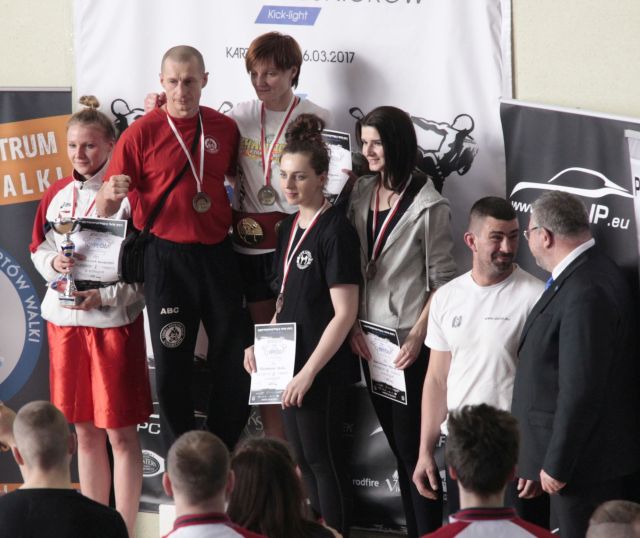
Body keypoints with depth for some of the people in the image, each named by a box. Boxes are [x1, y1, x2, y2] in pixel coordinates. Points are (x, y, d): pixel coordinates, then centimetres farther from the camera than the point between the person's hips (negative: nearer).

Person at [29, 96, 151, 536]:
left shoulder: (126, 195, -9)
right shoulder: (56, 196, 8)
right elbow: (39, 249, 16)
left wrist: (105, 295, -19)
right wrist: (55, 263, -5)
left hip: (114, 321, -5)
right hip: (65, 319, 5)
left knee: (121, 432, 0)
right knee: (85, 431, 13)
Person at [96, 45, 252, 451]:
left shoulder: (225, 128, 3)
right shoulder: (142, 133, -7)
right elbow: (105, 209, -7)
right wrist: (112, 194, -28)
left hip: (217, 254, 3)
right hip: (167, 257, -3)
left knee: (235, 357, 5)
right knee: (172, 362, 2)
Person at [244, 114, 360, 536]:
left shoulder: (335, 230, -15)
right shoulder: (291, 227, 9)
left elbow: (344, 313, -18)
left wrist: (309, 372, -19)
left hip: (321, 370, -8)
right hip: (290, 362, 8)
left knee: (324, 461, 0)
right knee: (302, 459, 14)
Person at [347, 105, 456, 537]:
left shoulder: (428, 205, -12)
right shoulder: (361, 194, 6)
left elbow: (441, 280, -10)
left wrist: (418, 336, -15)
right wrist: (353, 324, -1)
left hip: (408, 342, -6)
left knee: (411, 444, -3)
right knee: (396, 441, 13)